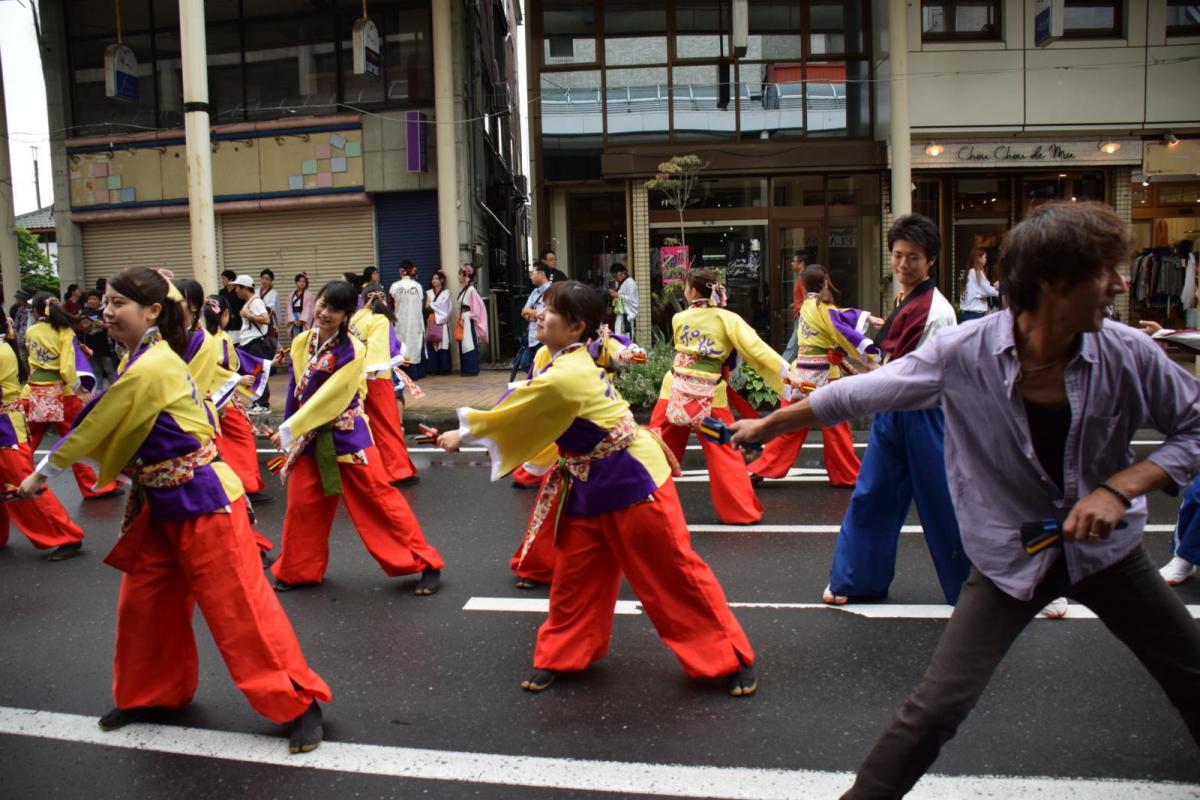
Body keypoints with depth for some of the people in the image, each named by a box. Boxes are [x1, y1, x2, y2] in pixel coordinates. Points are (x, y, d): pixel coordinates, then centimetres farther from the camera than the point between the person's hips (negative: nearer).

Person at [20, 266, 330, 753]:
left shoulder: (149, 369, -22)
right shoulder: (148, 358, 8)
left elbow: (94, 429, -12)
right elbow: (106, 431, 13)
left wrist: (41, 474, 2)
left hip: (201, 503, -10)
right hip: (163, 506, 10)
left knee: (239, 608, -4)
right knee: (142, 603, 18)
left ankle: (300, 701, 7)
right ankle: (152, 694, 37)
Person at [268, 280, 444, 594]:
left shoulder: (352, 351, -17)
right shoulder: (301, 343, 2)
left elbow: (328, 399, -20)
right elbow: (295, 389, 10)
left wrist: (288, 430, -19)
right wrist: (287, 431, 9)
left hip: (348, 436, -5)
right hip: (308, 437, 5)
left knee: (378, 500, -3)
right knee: (301, 506, 11)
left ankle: (426, 564, 6)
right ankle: (295, 572, 31)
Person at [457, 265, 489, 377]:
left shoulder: (471, 289, -14)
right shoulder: (463, 289, 12)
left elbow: (477, 305, -16)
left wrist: (472, 316, -10)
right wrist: (461, 319, 9)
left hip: (469, 320, -9)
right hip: (463, 320, 9)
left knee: (469, 344, -5)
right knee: (463, 344, 10)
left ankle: (471, 369, 1)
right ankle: (465, 369, 16)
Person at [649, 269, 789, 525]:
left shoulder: (679, 319, 2)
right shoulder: (728, 319, -5)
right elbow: (756, 348, -12)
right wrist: (787, 373, -12)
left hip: (676, 391, 2)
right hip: (709, 397, -2)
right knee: (724, 453, 6)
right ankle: (742, 511, 9)